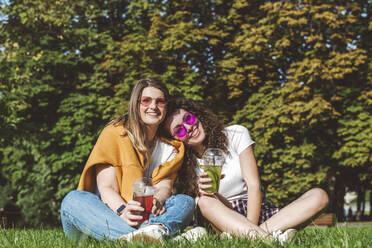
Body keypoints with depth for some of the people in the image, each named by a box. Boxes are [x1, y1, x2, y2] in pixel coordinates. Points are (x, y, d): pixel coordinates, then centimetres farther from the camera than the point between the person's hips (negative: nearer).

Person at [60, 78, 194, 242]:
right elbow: (106, 188, -13)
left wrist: (157, 200, -28)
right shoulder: (114, 133, -4)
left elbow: (164, 186, -2)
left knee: (186, 201, -20)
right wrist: (122, 211, -36)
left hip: (143, 218, 3)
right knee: (74, 200, -32)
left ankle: (156, 229, -55)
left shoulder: (170, 146, 10)